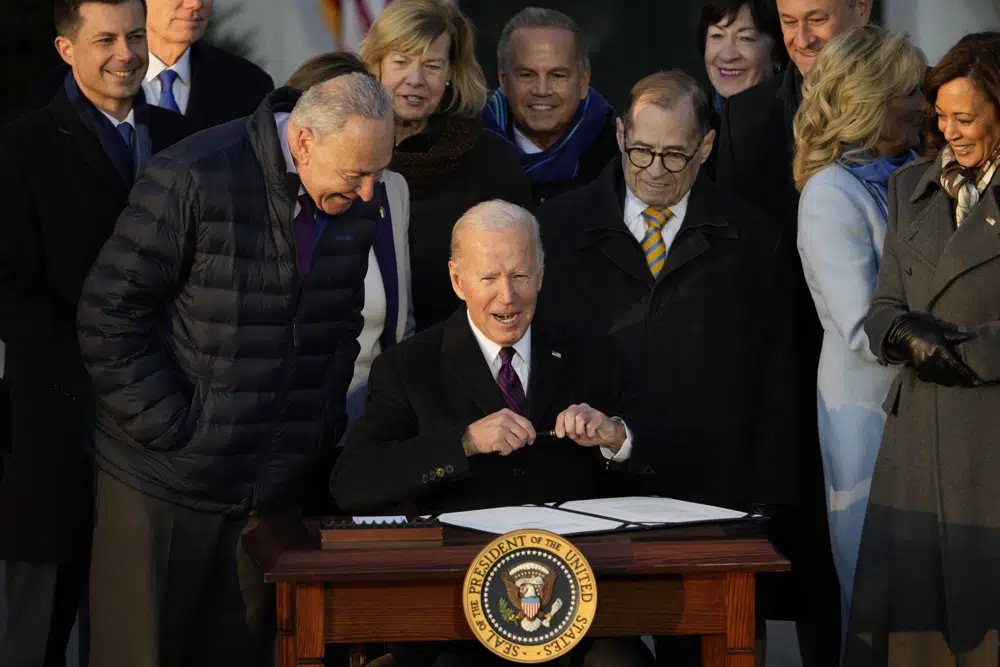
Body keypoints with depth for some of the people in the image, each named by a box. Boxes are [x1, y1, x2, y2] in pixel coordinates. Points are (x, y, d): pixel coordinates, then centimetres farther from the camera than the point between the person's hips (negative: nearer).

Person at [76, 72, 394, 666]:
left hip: (278, 489, 5)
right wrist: (171, 431, -14)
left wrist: (322, 432, 7)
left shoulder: (357, 205, 3)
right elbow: (111, 315, -13)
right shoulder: (194, 180, -16)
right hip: (165, 485, -5)